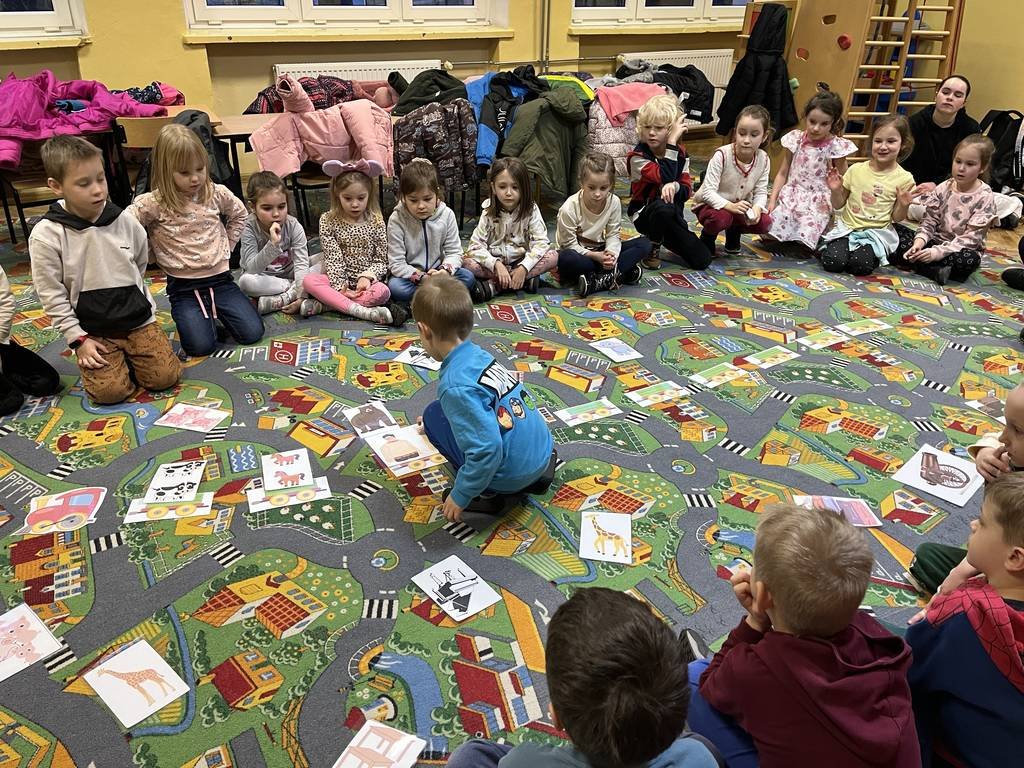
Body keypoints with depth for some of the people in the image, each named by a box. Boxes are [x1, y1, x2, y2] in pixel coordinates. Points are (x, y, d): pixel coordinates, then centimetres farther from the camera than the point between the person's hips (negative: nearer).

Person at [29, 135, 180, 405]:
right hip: (91, 330, -2)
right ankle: (98, 359, 17)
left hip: (137, 318, 2)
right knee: (110, 391, -17)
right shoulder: (46, 236, -12)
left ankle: (128, 355, 20)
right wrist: (78, 339, -9)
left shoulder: (125, 221, -4)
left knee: (165, 376, -10)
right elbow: (52, 296, -8)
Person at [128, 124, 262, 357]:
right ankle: (191, 316, 16)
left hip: (220, 279, 3)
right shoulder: (154, 203, -11)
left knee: (252, 332, -8)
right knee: (200, 346, -18)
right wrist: (153, 250, -5)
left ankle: (215, 311, 21)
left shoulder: (217, 194, 0)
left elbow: (239, 215, 19)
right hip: (183, 287, -3)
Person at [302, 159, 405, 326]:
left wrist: (367, 276, -18)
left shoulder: (376, 222, 1)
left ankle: (328, 303, -25)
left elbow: (381, 260, 0)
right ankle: (362, 311, -37)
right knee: (309, 280, -29)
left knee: (382, 291, -33)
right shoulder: (328, 221, 0)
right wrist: (340, 286, -19)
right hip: (339, 280, 1)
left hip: (365, 281, -1)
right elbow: (333, 259, -7)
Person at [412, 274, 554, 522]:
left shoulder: (454, 385, -23)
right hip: (542, 452, 8)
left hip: (511, 474, -7)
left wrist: (460, 496, -14)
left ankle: (490, 493, 1)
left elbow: (486, 450, -28)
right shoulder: (479, 354, 3)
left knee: (434, 415, 3)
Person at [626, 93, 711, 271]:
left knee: (702, 260, -6)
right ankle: (652, 248, -12)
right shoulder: (637, 156, -16)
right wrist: (672, 143, -29)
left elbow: (687, 189, -3)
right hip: (644, 214, -5)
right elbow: (666, 177, -29)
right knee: (663, 207, -42)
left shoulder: (681, 153, 1)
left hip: (672, 215, 5)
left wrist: (674, 186, -27)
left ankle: (663, 237, 20)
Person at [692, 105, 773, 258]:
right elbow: (708, 192, -28)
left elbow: (760, 192, -5)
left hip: (740, 206, 5)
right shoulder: (722, 155, -25)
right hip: (710, 204, -5)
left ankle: (734, 231, 15)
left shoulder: (763, 159, -10)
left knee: (765, 222, -17)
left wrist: (757, 208, -28)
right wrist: (730, 206, -42)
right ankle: (707, 239, -1)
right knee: (721, 218, -37)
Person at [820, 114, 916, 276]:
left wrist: (903, 205, -17)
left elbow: (896, 217, 4)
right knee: (833, 262, -26)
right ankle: (825, 249, 9)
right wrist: (835, 190, -12)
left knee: (861, 265, -27)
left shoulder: (904, 179, -2)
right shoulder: (856, 170, 1)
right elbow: (839, 205, 8)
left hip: (876, 233, 0)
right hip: (847, 228, 1)